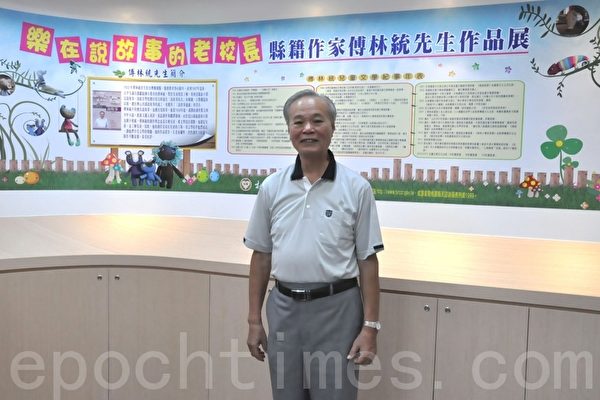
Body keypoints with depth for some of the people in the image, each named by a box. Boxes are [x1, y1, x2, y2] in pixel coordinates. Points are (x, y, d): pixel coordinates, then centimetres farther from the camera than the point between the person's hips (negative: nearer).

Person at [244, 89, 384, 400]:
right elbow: (261, 256, 6)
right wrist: (254, 319, 6)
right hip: (284, 309, 3)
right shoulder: (271, 187, 1)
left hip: (336, 310, -3)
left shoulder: (356, 188, -6)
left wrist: (370, 326, -6)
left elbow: (368, 260, -4)